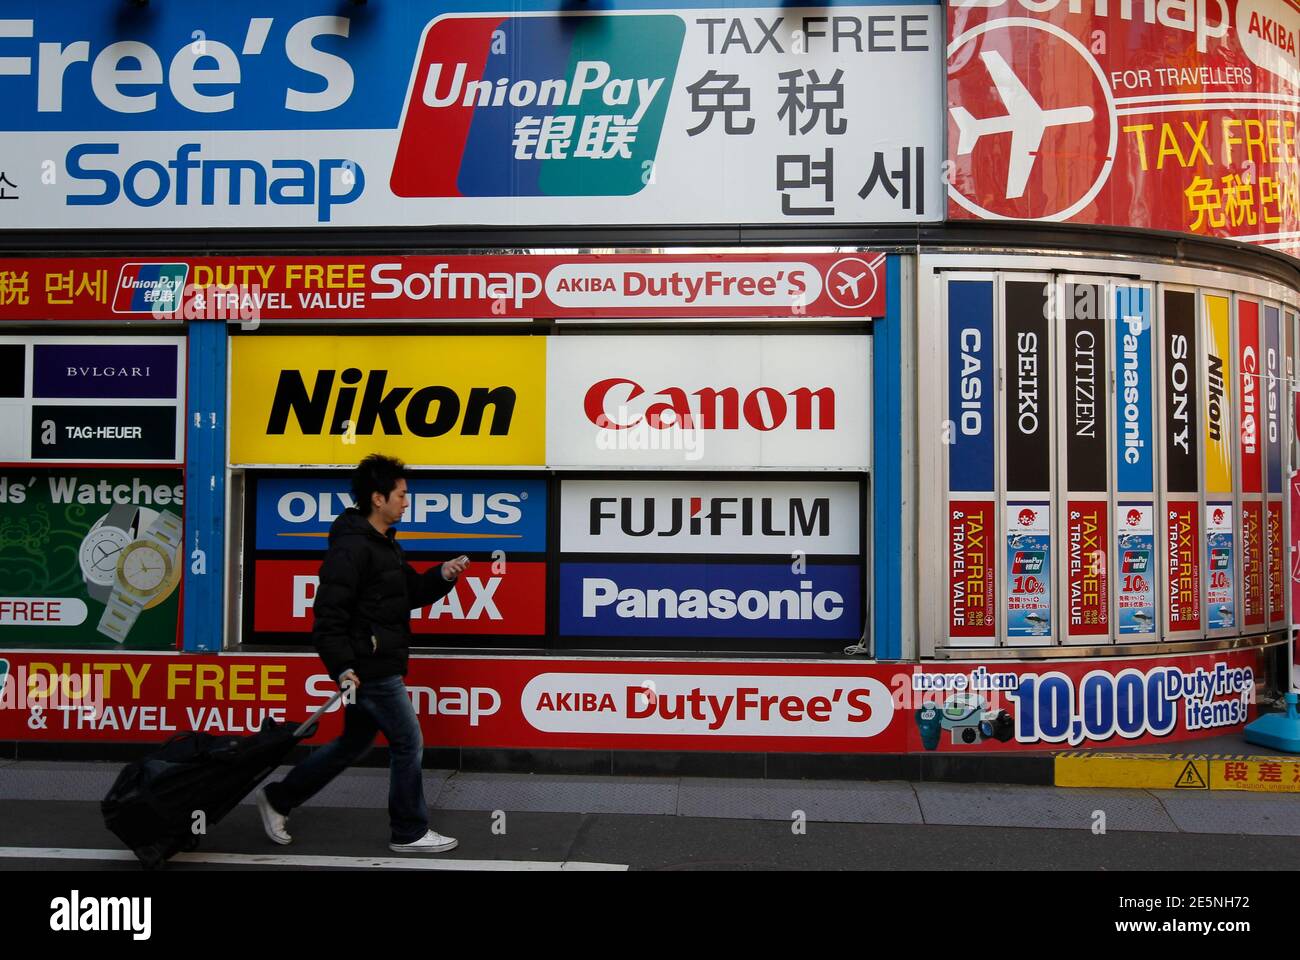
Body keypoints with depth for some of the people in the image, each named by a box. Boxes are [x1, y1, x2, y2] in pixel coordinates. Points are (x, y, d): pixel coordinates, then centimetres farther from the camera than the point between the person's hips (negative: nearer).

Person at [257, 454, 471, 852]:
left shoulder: (384, 544, 13)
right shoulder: (352, 547, -19)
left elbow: (411, 593, 20)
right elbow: (329, 612, -22)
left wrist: (441, 576, 2)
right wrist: (342, 667, -26)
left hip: (380, 666, 10)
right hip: (370, 669, -10)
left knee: (354, 743, 19)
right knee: (408, 743, 1)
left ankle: (278, 799, 31)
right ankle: (410, 833, 16)